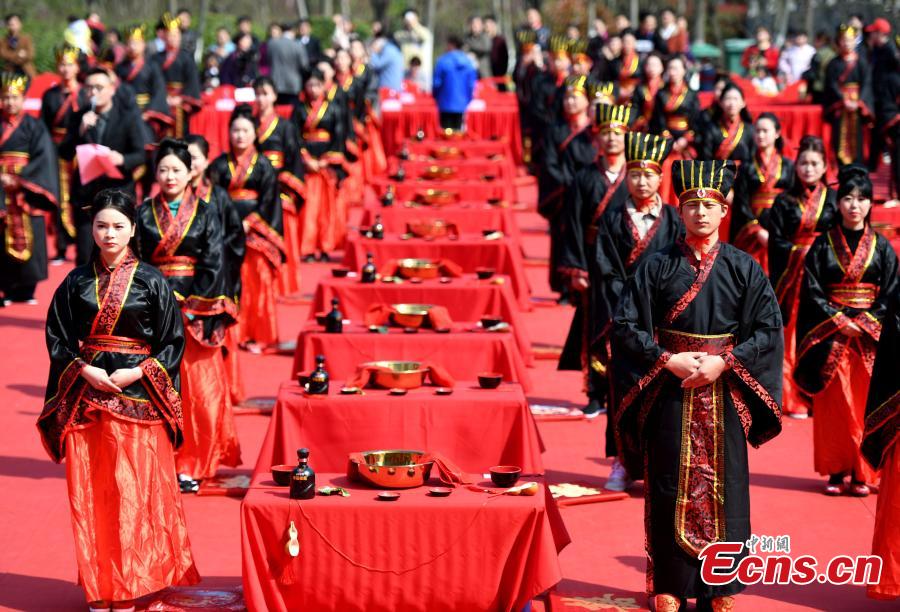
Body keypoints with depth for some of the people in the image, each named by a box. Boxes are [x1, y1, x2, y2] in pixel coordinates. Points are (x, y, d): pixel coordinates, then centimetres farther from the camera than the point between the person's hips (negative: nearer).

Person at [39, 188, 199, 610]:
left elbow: (172, 341, 1)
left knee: (135, 491, -4)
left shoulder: (151, 281, 0)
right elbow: (57, 337, 8)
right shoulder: (77, 282, 6)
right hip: (87, 394, 2)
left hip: (137, 397, -2)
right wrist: (84, 369, -8)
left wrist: (138, 373, -11)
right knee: (90, 492, 2)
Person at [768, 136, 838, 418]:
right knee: (793, 336, -3)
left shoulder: (832, 199, 9)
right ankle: (796, 401, 2)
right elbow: (776, 242, 1)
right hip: (792, 276, -1)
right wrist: (800, 252, -12)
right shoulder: (784, 201, 6)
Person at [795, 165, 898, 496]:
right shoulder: (823, 245, 4)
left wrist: (866, 322, -11)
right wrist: (839, 320, -12)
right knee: (834, 404, -1)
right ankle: (835, 471, 4)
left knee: (865, 404, -1)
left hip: (870, 334, 1)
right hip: (831, 333, 0)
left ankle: (861, 474, 4)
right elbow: (811, 291, -1)